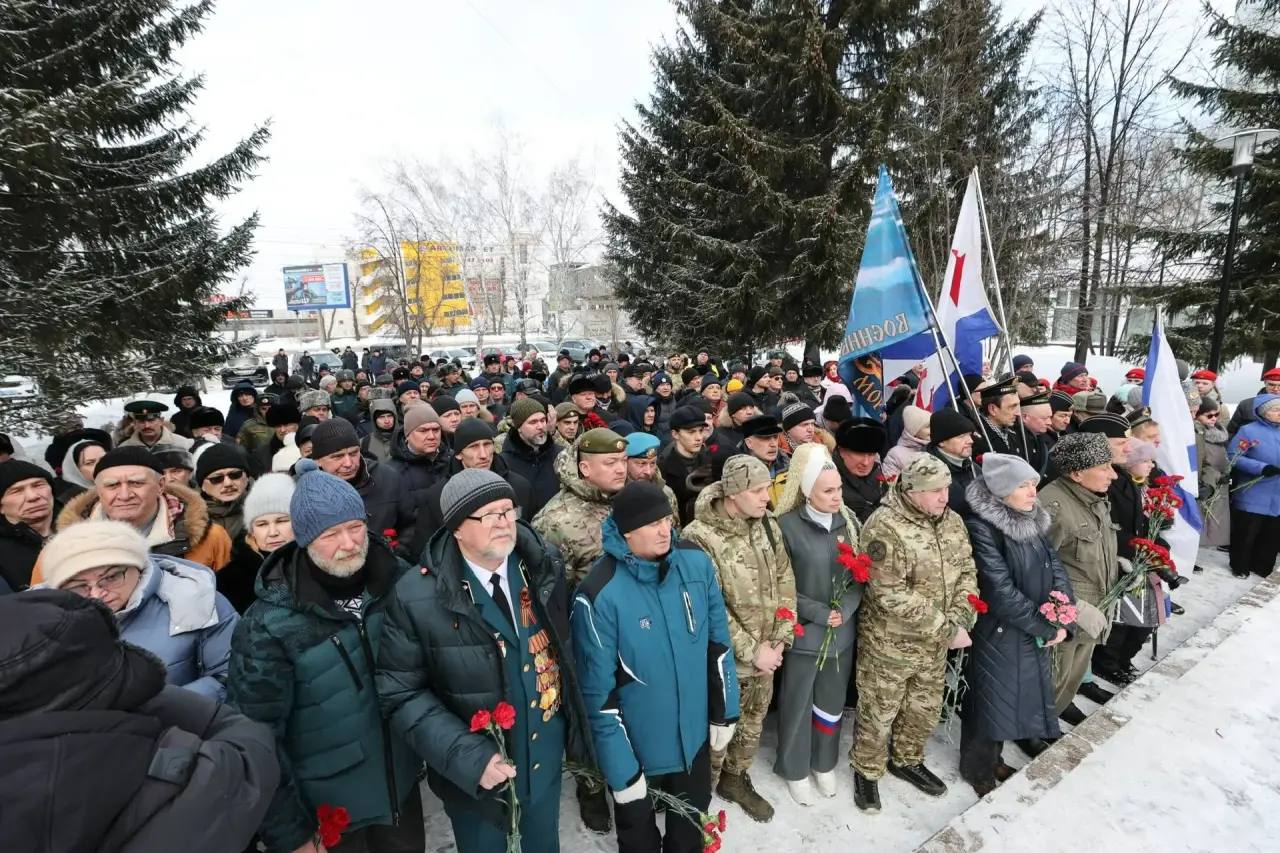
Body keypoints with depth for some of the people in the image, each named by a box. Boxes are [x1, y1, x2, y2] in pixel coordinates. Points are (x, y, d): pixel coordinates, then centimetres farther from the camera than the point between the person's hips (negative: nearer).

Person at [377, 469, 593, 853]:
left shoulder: (545, 566, -11)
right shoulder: (416, 597, -22)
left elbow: (563, 645, 0)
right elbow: (403, 694, -16)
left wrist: (574, 722, 2)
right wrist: (466, 756, -24)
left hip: (546, 758, 3)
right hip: (476, 771, -3)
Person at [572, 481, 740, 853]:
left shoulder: (696, 561, -13)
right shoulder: (600, 595, -28)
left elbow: (718, 642, -1)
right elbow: (599, 692, -19)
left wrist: (724, 711, 4)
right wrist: (620, 769, -13)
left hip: (695, 734, 4)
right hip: (637, 745, -4)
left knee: (692, 822, 30)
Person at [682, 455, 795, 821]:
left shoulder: (768, 524, -4)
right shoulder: (700, 538, -25)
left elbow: (785, 583, 2)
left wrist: (779, 639, -5)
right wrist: (752, 651, -17)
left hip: (766, 654, 6)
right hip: (724, 660, -6)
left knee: (752, 724, 24)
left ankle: (736, 778, 49)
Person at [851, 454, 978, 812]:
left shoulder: (951, 521, -2)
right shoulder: (884, 527, -26)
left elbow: (967, 571, 4)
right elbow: (891, 596, -28)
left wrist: (959, 618, -13)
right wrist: (948, 629, -22)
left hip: (935, 644, 7)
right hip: (889, 644, -7)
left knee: (925, 709, 24)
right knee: (878, 713, 12)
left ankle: (907, 760, 50)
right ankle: (867, 772, 37)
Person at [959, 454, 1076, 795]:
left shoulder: (1033, 519, 1)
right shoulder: (981, 527, -23)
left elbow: (1056, 568, 3)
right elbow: (1000, 591, -23)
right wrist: (1046, 628, -15)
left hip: (1038, 632, 8)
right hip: (999, 633, -7)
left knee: (1029, 693, 20)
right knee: (992, 700, 7)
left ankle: (994, 760, 42)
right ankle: (980, 770, 31)